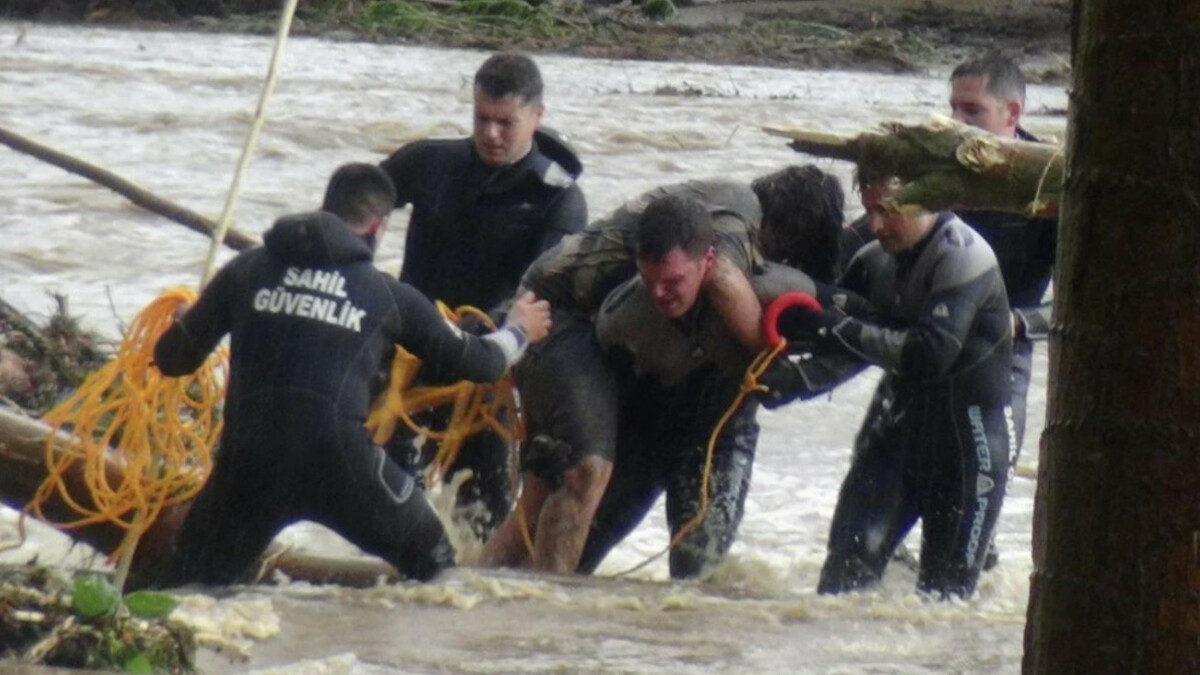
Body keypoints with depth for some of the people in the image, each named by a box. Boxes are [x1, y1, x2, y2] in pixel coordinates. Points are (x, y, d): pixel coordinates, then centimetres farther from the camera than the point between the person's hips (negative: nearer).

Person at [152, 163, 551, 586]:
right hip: (339, 459, -1)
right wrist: (518, 332, 43)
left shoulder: (247, 270, 12)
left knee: (189, 585, 15)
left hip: (249, 462, 1)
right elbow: (475, 362, 21)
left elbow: (172, 358, 15)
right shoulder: (389, 296, 10)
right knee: (434, 565, 21)